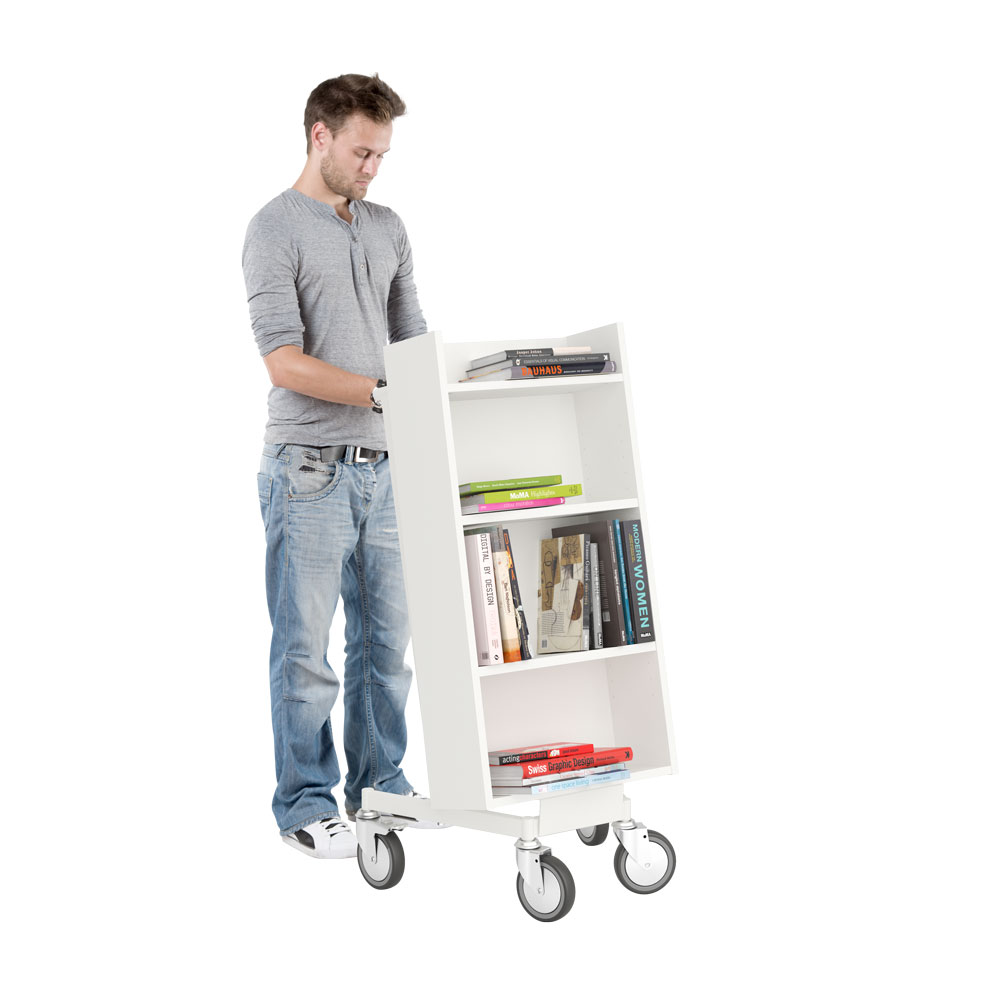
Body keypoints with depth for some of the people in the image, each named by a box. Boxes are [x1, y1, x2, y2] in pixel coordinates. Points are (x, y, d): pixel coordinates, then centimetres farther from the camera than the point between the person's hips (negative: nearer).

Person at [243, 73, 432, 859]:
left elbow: (413, 337, 15)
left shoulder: (388, 228, 14)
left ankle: (379, 784, 25)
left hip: (383, 466, 7)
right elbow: (284, 361, -16)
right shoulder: (276, 230, -7)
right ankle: (306, 803, 12)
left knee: (387, 637, 12)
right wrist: (382, 392, -22)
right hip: (310, 469, -6)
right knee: (306, 646, 1)